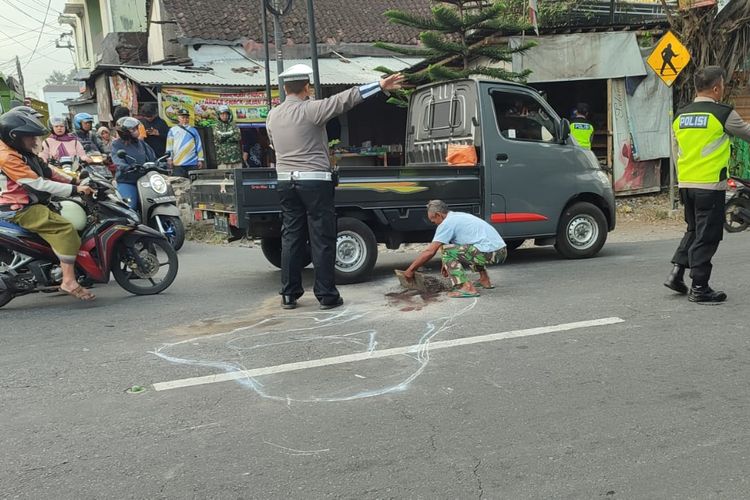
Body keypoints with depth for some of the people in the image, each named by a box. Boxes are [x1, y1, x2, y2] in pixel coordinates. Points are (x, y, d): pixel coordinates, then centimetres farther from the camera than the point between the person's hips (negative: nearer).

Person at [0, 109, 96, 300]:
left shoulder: (24, 153, 12)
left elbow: (48, 171, 17)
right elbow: (38, 184, -25)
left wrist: (75, 181, 5)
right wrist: (75, 190, -25)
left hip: (33, 203, 11)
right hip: (20, 209, -11)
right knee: (65, 230, -25)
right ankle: (69, 281, -27)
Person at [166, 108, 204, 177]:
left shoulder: (193, 130, 8)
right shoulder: (173, 130, 6)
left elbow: (199, 145, 8)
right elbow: (169, 145, 5)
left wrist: (200, 159, 4)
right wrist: (169, 158, 0)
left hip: (193, 163, 1)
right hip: (178, 163, -1)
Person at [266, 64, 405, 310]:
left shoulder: (272, 116, 9)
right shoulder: (309, 110, -11)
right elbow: (343, 100, -17)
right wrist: (380, 86, -18)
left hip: (285, 182, 6)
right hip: (314, 181, -6)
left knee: (291, 238, 11)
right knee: (323, 240, 1)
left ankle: (289, 294, 14)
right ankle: (326, 295, 4)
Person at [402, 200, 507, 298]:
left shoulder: (447, 223, -4)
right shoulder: (459, 216, 23)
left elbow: (430, 252, -6)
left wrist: (410, 270, 3)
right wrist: (448, 263, 39)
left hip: (490, 252, -10)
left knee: (446, 251, -6)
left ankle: (467, 287, -16)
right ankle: (485, 280, 30)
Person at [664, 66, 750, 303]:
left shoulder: (680, 116, 9)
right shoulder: (723, 114, -9)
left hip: (685, 184, 6)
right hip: (710, 185, -6)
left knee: (693, 230, 20)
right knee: (707, 235, 2)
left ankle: (676, 272, 12)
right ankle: (699, 288, 7)